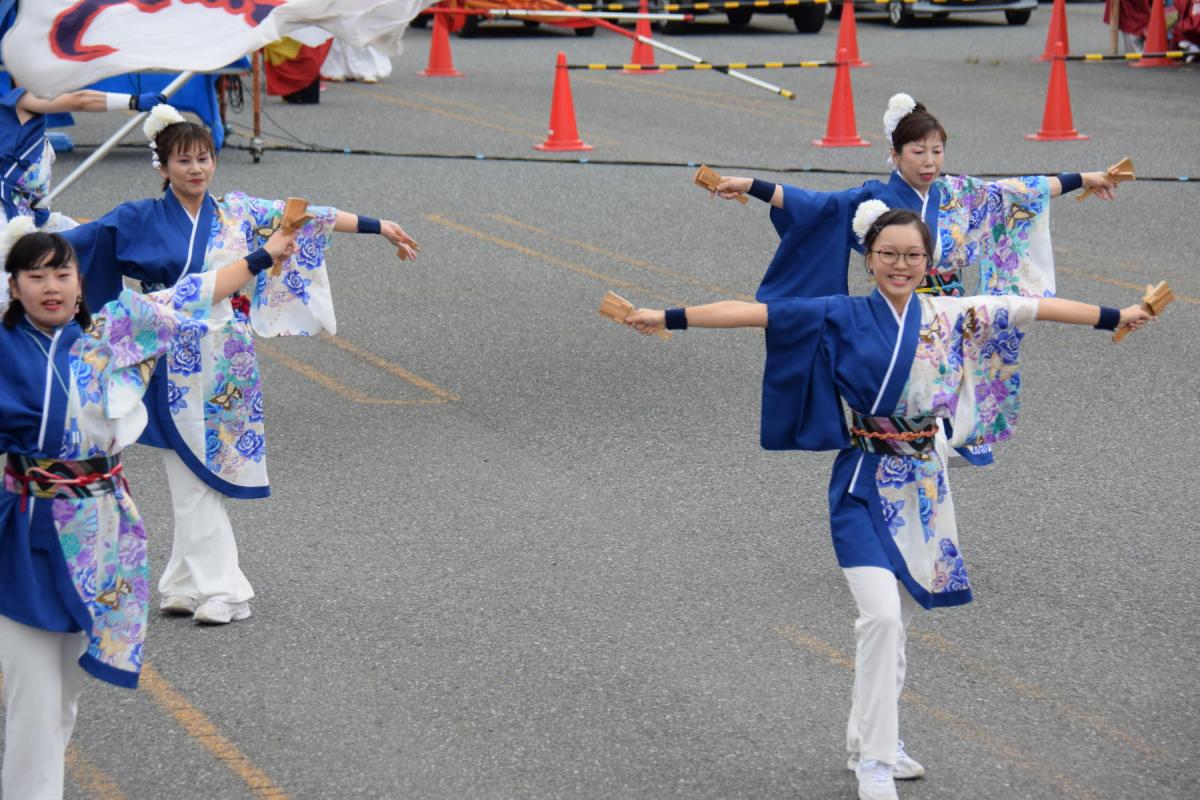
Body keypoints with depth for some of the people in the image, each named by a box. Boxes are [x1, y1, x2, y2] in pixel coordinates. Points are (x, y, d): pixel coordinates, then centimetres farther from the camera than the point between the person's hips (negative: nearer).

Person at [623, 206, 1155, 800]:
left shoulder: (953, 316, 4)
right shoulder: (840, 318, -6)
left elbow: (1033, 308, 10)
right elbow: (755, 312, -14)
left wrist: (1116, 316, 16)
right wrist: (668, 317, -22)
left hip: (924, 485, 4)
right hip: (867, 484, -4)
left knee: (895, 619, 12)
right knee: (882, 614, -16)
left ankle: (869, 739, 29)